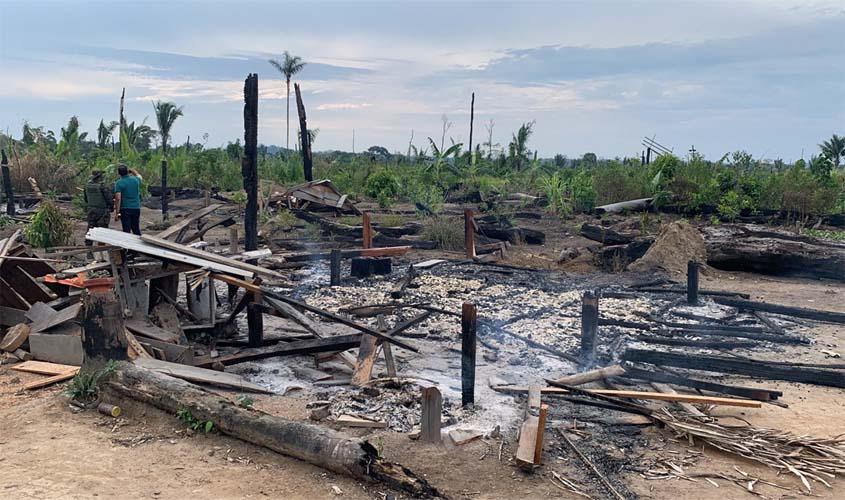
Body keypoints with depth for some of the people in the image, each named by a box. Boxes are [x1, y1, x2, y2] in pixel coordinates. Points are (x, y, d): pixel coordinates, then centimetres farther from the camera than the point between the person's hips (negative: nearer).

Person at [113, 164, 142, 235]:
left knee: (126, 230, -1)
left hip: (125, 209, -4)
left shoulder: (119, 183, -10)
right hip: (136, 208, 4)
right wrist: (133, 171, 42)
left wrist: (117, 213, -15)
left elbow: (118, 198, -16)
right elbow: (140, 177, 29)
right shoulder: (136, 179, 2)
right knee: (136, 229, 15)